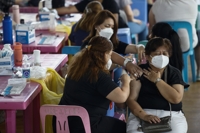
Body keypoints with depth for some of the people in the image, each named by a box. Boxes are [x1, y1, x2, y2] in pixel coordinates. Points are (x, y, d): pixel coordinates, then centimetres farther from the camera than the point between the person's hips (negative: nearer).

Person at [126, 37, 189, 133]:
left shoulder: (174, 73, 8)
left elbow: (176, 99, -8)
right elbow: (131, 99, -4)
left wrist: (157, 80, -5)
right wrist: (144, 115, -21)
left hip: (171, 115, 1)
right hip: (142, 114, -1)